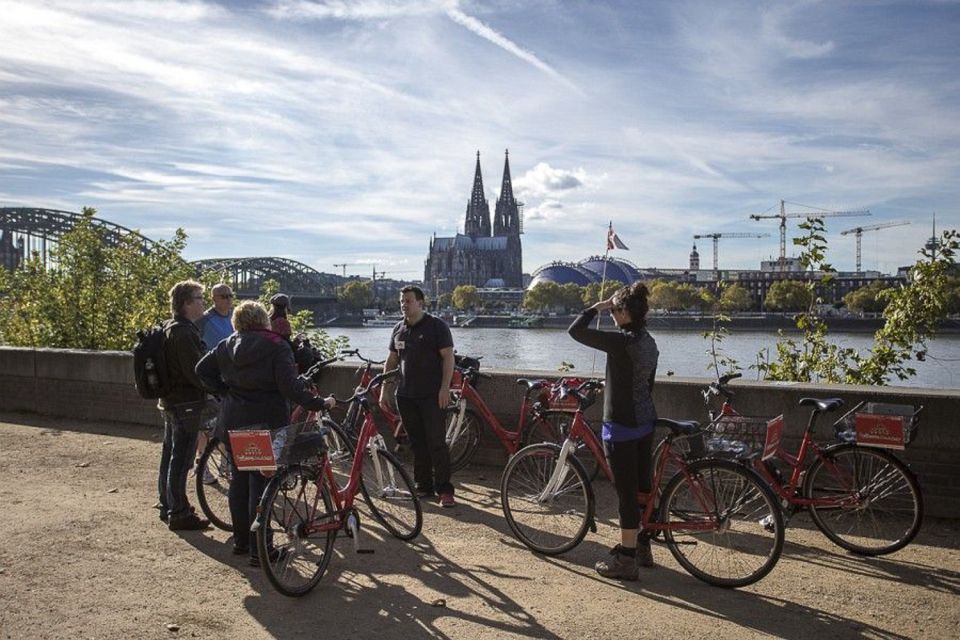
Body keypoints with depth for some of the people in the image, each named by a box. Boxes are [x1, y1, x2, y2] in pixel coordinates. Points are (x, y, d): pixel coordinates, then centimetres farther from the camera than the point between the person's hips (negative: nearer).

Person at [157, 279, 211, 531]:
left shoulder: (169, 328, 13)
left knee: (169, 455, 18)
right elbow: (195, 372, -24)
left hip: (169, 401, 11)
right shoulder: (185, 333, -20)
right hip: (185, 404, -11)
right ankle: (179, 514, 2)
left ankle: (167, 506, 29)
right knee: (181, 460, -4)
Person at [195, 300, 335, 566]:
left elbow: (202, 369, 12)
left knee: (239, 479, 17)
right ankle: (258, 549, 1)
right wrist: (319, 403, -14)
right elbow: (289, 385, -19)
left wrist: (223, 392, 15)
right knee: (261, 483, -2)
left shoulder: (227, 345, 7)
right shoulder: (276, 346, -11)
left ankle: (241, 541, 28)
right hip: (266, 424, -6)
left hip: (233, 424, 6)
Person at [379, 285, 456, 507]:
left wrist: (445, 388, -16)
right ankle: (423, 486, 18)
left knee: (436, 443, -6)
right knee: (417, 443, 9)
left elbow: (448, 357, -8)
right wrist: (384, 391, 13)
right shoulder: (399, 329, 13)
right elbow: (391, 361, 18)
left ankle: (444, 490, -1)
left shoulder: (437, 326, -4)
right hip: (406, 395, 5)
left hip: (431, 396, -5)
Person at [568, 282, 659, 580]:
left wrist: (599, 306, -6)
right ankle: (642, 547, 32)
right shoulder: (649, 342, 7)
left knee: (626, 492, -1)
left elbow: (575, 331, -18)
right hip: (645, 422, 9)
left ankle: (626, 560, 9)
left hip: (621, 426, -9)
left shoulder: (621, 342, -21)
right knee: (641, 485, 18)